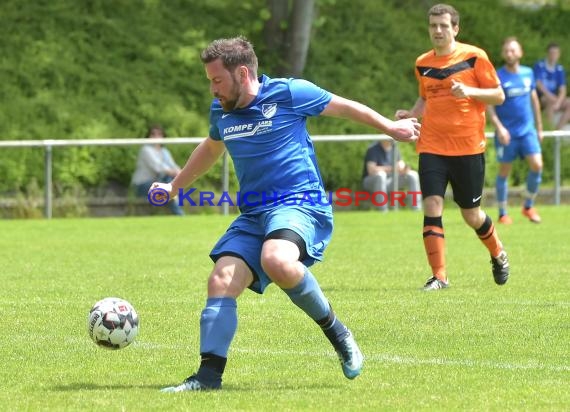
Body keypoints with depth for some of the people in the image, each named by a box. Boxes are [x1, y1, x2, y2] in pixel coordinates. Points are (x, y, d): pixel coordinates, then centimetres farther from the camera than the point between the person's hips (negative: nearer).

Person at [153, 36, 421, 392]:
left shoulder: (289, 93, -5)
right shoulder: (221, 111, 13)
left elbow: (344, 107, 10)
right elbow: (211, 149, 36)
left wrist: (390, 127, 19)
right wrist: (175, 186, 46)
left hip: (301, 204, -7)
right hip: (253, 215, 7)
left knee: (276, 260, -36)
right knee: (221, 280, -14)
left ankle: (336, 332, -16)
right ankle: (209, 375, -12)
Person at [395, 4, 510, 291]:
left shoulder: (473, 57, -4)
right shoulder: (422, 64, 8)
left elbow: (499, 96, -3)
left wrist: (470, 92, -19)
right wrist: (412, 114, 4)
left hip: (468, 147, -3)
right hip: (432, 146, 3)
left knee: (471, 214, 6)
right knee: (432, 206, -14)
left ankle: (498, 254, 36)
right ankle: (438, 276, -10)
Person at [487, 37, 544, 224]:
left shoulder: (528, 73, 6)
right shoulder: (497, 76, -7)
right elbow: (489, 105, -9)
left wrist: (539, 127, 19)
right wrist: (499, 127, -20)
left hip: (527, 130, 3)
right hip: (506, 132, -3)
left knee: (537, 165, -10)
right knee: (504, 171, 2)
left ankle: (528, 206, 8)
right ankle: (503, 214, 13)